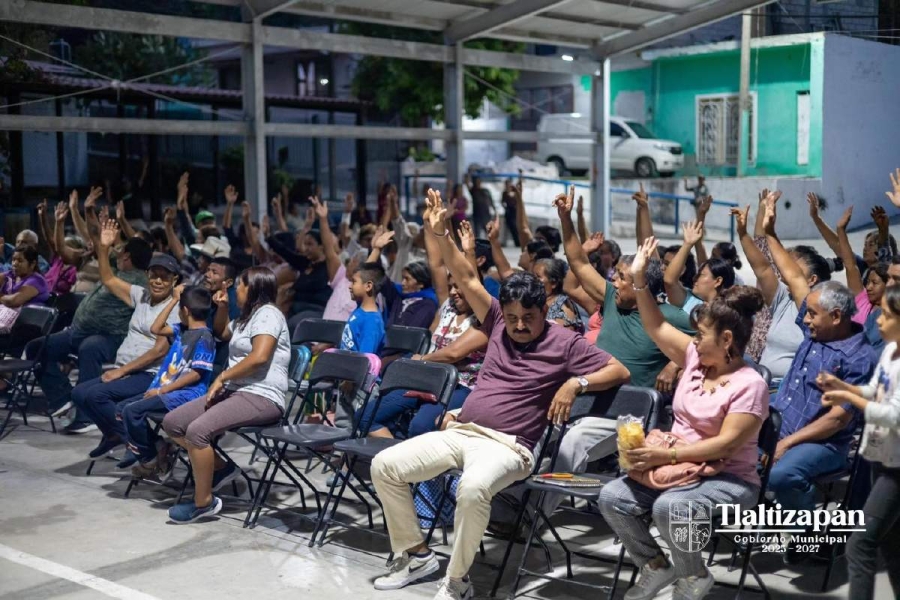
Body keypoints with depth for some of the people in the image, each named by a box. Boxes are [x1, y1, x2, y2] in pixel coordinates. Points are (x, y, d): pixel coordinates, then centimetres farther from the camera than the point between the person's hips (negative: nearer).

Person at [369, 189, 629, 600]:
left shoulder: (565, 343, 0)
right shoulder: (498, 325, 13)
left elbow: (619, 371, -1)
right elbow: (468, 280, 10)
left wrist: (575, 383, -16)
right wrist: (440, 233, 0)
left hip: (506, 445, -6)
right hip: (460, 432, 6)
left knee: (473, 488, -40)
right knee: (384, 465, -7)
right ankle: (416, 555, 7)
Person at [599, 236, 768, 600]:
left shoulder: (750, 385, -15)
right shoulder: (696, 358, 6)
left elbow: (726, 445, -21)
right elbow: (656, 327, 10)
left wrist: (668, 455, -26)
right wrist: (639, 278, 0)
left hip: (728, 480, -7)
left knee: (668, 507, -36)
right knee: (612, 498, -16)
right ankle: (656, 565, 6)